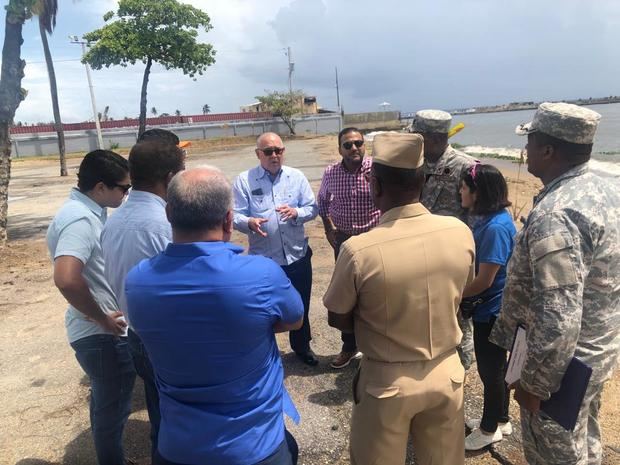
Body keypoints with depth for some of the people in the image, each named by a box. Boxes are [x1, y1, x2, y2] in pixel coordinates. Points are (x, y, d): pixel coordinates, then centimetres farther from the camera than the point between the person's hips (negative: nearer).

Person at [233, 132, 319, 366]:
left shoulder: (297, 177, 2)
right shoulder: (244, 180, -6)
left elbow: (312, 208, 1)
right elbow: (236, 216, -10)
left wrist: (295, 212, -20)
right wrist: (249, 222, -32)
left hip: (297, 255, 3)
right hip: (263, 259, -2)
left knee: (301, 305, 19)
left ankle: (302, 346, 42)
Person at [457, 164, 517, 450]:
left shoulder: (496, 228, -27)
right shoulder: (487, 219, 3)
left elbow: (484, 280, -25)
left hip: (491, 311, -9)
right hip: (492, 308, 9)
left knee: (489, 370, 9)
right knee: (495, 366, 22)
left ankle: (490, 429, 30)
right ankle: (500, 420, 41)